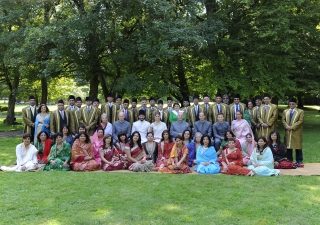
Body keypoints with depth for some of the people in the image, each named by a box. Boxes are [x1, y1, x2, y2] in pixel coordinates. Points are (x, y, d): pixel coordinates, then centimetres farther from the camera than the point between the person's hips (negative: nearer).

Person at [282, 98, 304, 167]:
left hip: (296, 132, -4)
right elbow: (283, 120, 9)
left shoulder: (301, 111, 3)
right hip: (288, 132, 4)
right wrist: (287, 126, -10)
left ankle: (299, 161, 4)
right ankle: (289, 161, 13)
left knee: (298, 146, -2)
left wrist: (292, 127, -15)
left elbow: (300, 121, -6)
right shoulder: (285, 111, 16)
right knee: (288, 146, 5)